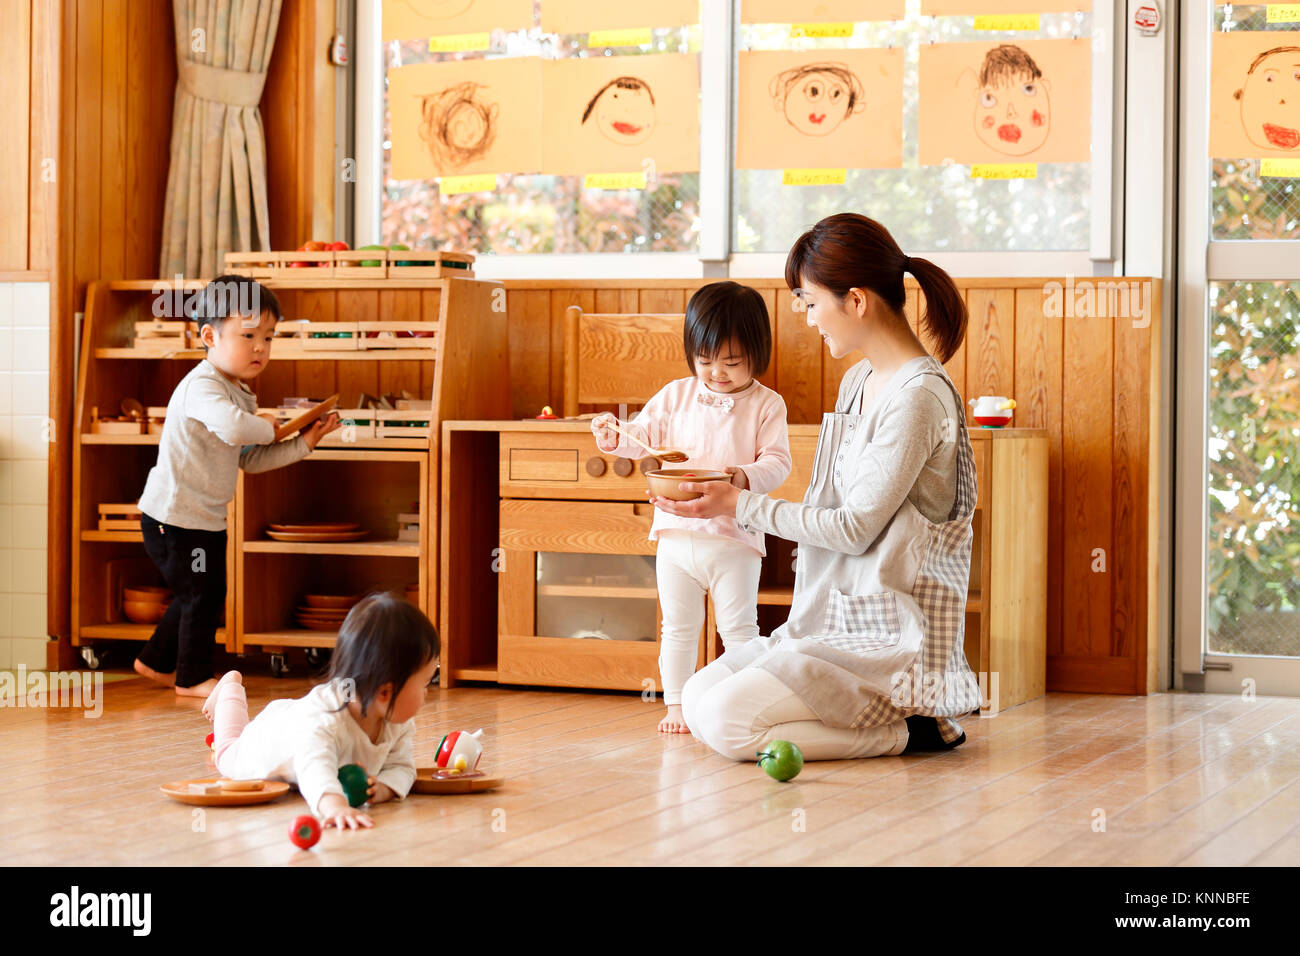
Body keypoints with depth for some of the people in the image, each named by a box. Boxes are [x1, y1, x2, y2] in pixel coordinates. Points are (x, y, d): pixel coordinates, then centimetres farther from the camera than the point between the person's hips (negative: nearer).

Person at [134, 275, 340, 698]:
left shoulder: (241, 393, 11)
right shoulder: (202, 386, -21)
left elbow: (251, 459, 13)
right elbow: (233, 428, -42)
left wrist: (304, 443, 4)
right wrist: (268, 427, -21)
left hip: (206, 518, 10)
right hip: (174, 515, -10)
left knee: (203, 595, 19)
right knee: (202, 594, -1)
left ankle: (155, 661, 35)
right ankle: (193, 677, 15)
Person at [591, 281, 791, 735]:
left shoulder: (766, 405, -3)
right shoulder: (676, 395, 5)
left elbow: (777, 461, -9)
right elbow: (644, 436, 7)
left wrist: (744, 477, -28)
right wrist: (614, 438, -14)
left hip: (735, 539, -3)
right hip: (677, 535, 3)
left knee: (738, 628, 4)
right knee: (677, 628, 10)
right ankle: (676, 704, 18)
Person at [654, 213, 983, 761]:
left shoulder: (918, 397, -18)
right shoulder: (859, 382, 13)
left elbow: (856, 527, -16)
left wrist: (742, 505, -10)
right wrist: (737, 494, 11)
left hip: (890, 636, -10)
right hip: (839, 621, 10)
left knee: (727, 723, -22)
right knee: (695, 700, 3)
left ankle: (911, 730, -7)